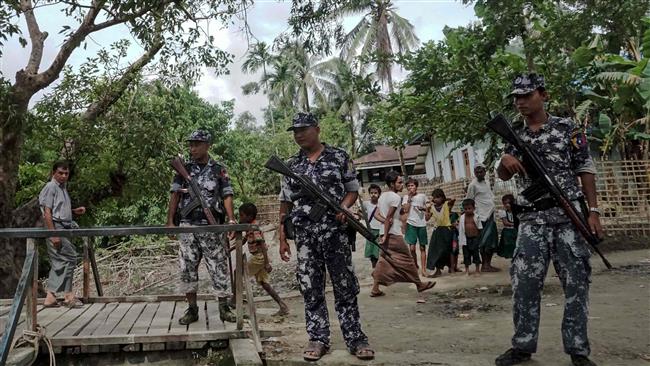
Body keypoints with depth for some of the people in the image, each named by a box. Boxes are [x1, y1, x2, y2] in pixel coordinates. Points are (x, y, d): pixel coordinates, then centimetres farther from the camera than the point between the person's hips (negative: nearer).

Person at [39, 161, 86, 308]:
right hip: (55, 227, -9)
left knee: (59, 262, 9)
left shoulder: (63, 188, 19)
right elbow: (47, 212, -15)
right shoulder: (50, 187, -8)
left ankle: (50, 297, 13)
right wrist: (53, 234, -20)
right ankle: (68, 295, -3)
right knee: (70, 257, -10)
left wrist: (74, 211, 9)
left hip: (64, 228, 9)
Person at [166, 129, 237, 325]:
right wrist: (170, 220, -4)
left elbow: (226, 196, -2)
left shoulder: (219, 170, 3)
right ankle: (192, 309, 16)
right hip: (188, 226, 2)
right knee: (187, 268, 5)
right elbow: (175, 195, 6)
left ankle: (224, 308, 11)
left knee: (219, 267, 0)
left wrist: (231, 219, -18)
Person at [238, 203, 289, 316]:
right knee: (263, 283, 9)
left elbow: (262, 245, -25)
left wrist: (267, 263, -29)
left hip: (259, 257, -10)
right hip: (258, 257, 10)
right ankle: (283, 307, 6)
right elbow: (243, 240, 25)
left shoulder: (254, 229, -19)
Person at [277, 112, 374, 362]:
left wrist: (344, 207, -14)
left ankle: (355, 338, 11)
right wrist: (282, 238, 8)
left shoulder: (339, 157, 4)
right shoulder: (291, 166, 12)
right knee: (311, 289, 6)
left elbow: (353, 189, 8)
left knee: (345, 287, 2)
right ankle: (318, 339, 17)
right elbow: (285, 204, 13)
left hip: (335, 232, -2)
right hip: (304, 236, 3)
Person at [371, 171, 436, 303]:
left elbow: (377, 214, 12)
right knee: (408, 261, 3)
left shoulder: (382, 196, 12)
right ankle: (419, 286, 15)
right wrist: (386, 236, -18)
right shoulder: (396, 197, -13)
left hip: (384, 233, 8)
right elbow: (388, 218, -19)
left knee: (383, 261, 12)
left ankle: (375, 289, 11)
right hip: (394, 235, -8)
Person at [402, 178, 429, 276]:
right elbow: (406, 210, -7)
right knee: (412, 248, -6)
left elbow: (427, 208, 17)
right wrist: (409, 197, -8)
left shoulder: (422, 196, 7)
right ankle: (415, 266, 14)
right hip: (411, 224, -1)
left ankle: (423, 269, 6)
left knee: (422, 247, 3)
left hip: (422, 224, 1)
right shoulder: (406, 197, 6)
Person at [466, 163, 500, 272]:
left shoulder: (487, 182, 15)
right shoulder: (473, 185, -8)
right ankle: (485, 265, -1)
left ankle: (488, 264, 15)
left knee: (493, 241, 8)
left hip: (491, 215, 8)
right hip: (482, 216, -8)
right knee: (485, 242, -7)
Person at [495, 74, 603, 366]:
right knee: (524, 282, -2)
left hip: (568, 214, -2)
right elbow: (503, 176, 10)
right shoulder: (514, 135, 11)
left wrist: (593, 210, -6)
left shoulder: (567, 128, 3)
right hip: (532, 218, 2)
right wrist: (505, 161, -14)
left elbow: (585, 170, 3)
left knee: (576, 282, 2)